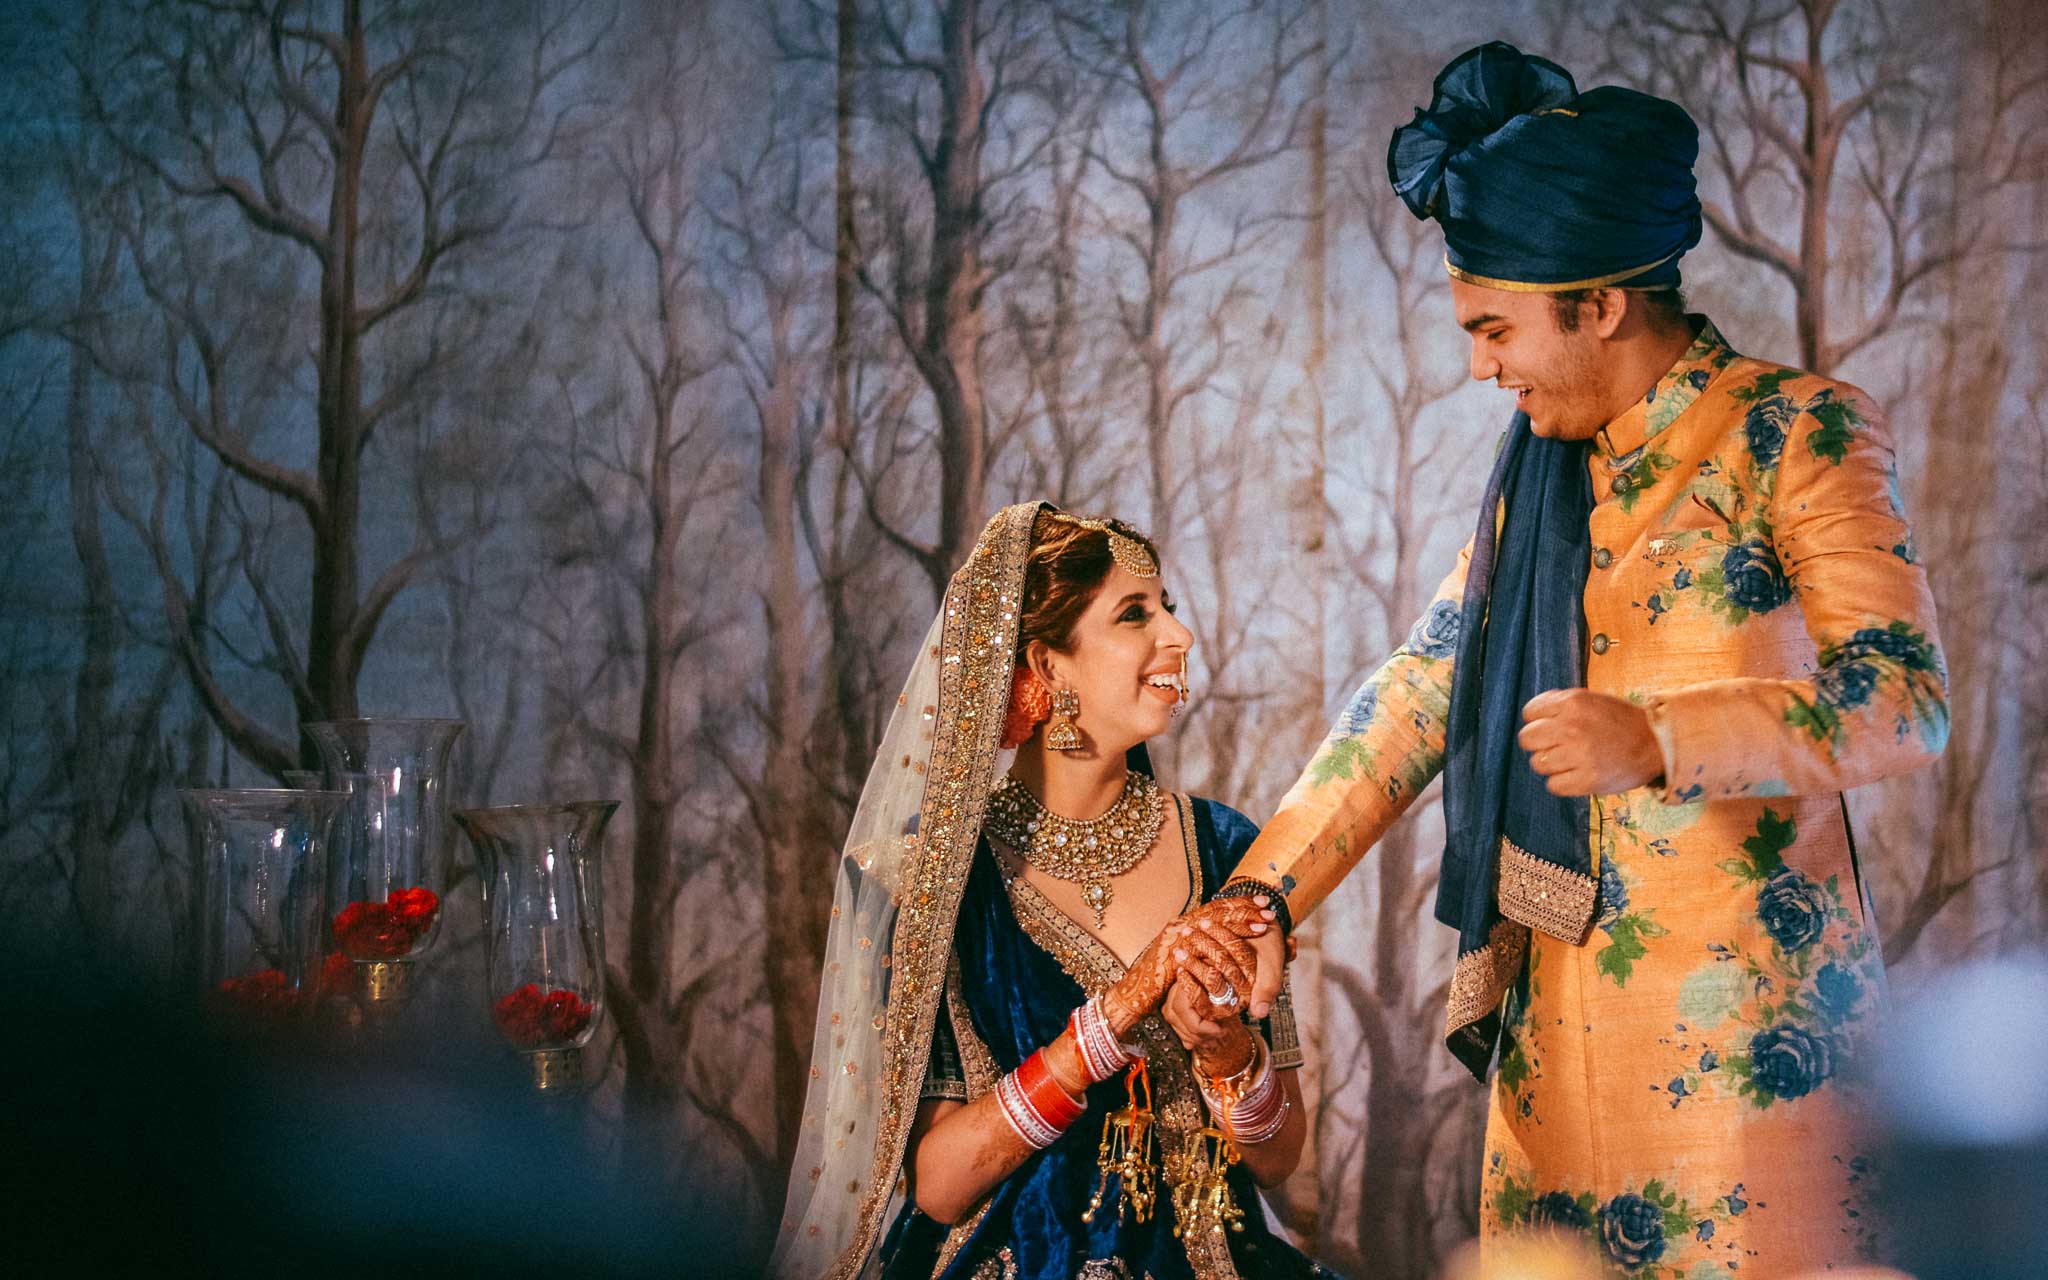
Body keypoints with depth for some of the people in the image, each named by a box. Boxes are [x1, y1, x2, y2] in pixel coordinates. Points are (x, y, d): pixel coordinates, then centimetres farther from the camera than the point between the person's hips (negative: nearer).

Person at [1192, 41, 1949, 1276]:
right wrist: (1262, 894, 3)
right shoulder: (1542, 468, 14)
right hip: (1559, 1009, 6)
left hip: (1743, 1011, -6)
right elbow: (1424, 685, 13)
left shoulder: (1797, 434, -6)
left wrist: (1660, 742, -27)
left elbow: (1907, 699, -15)